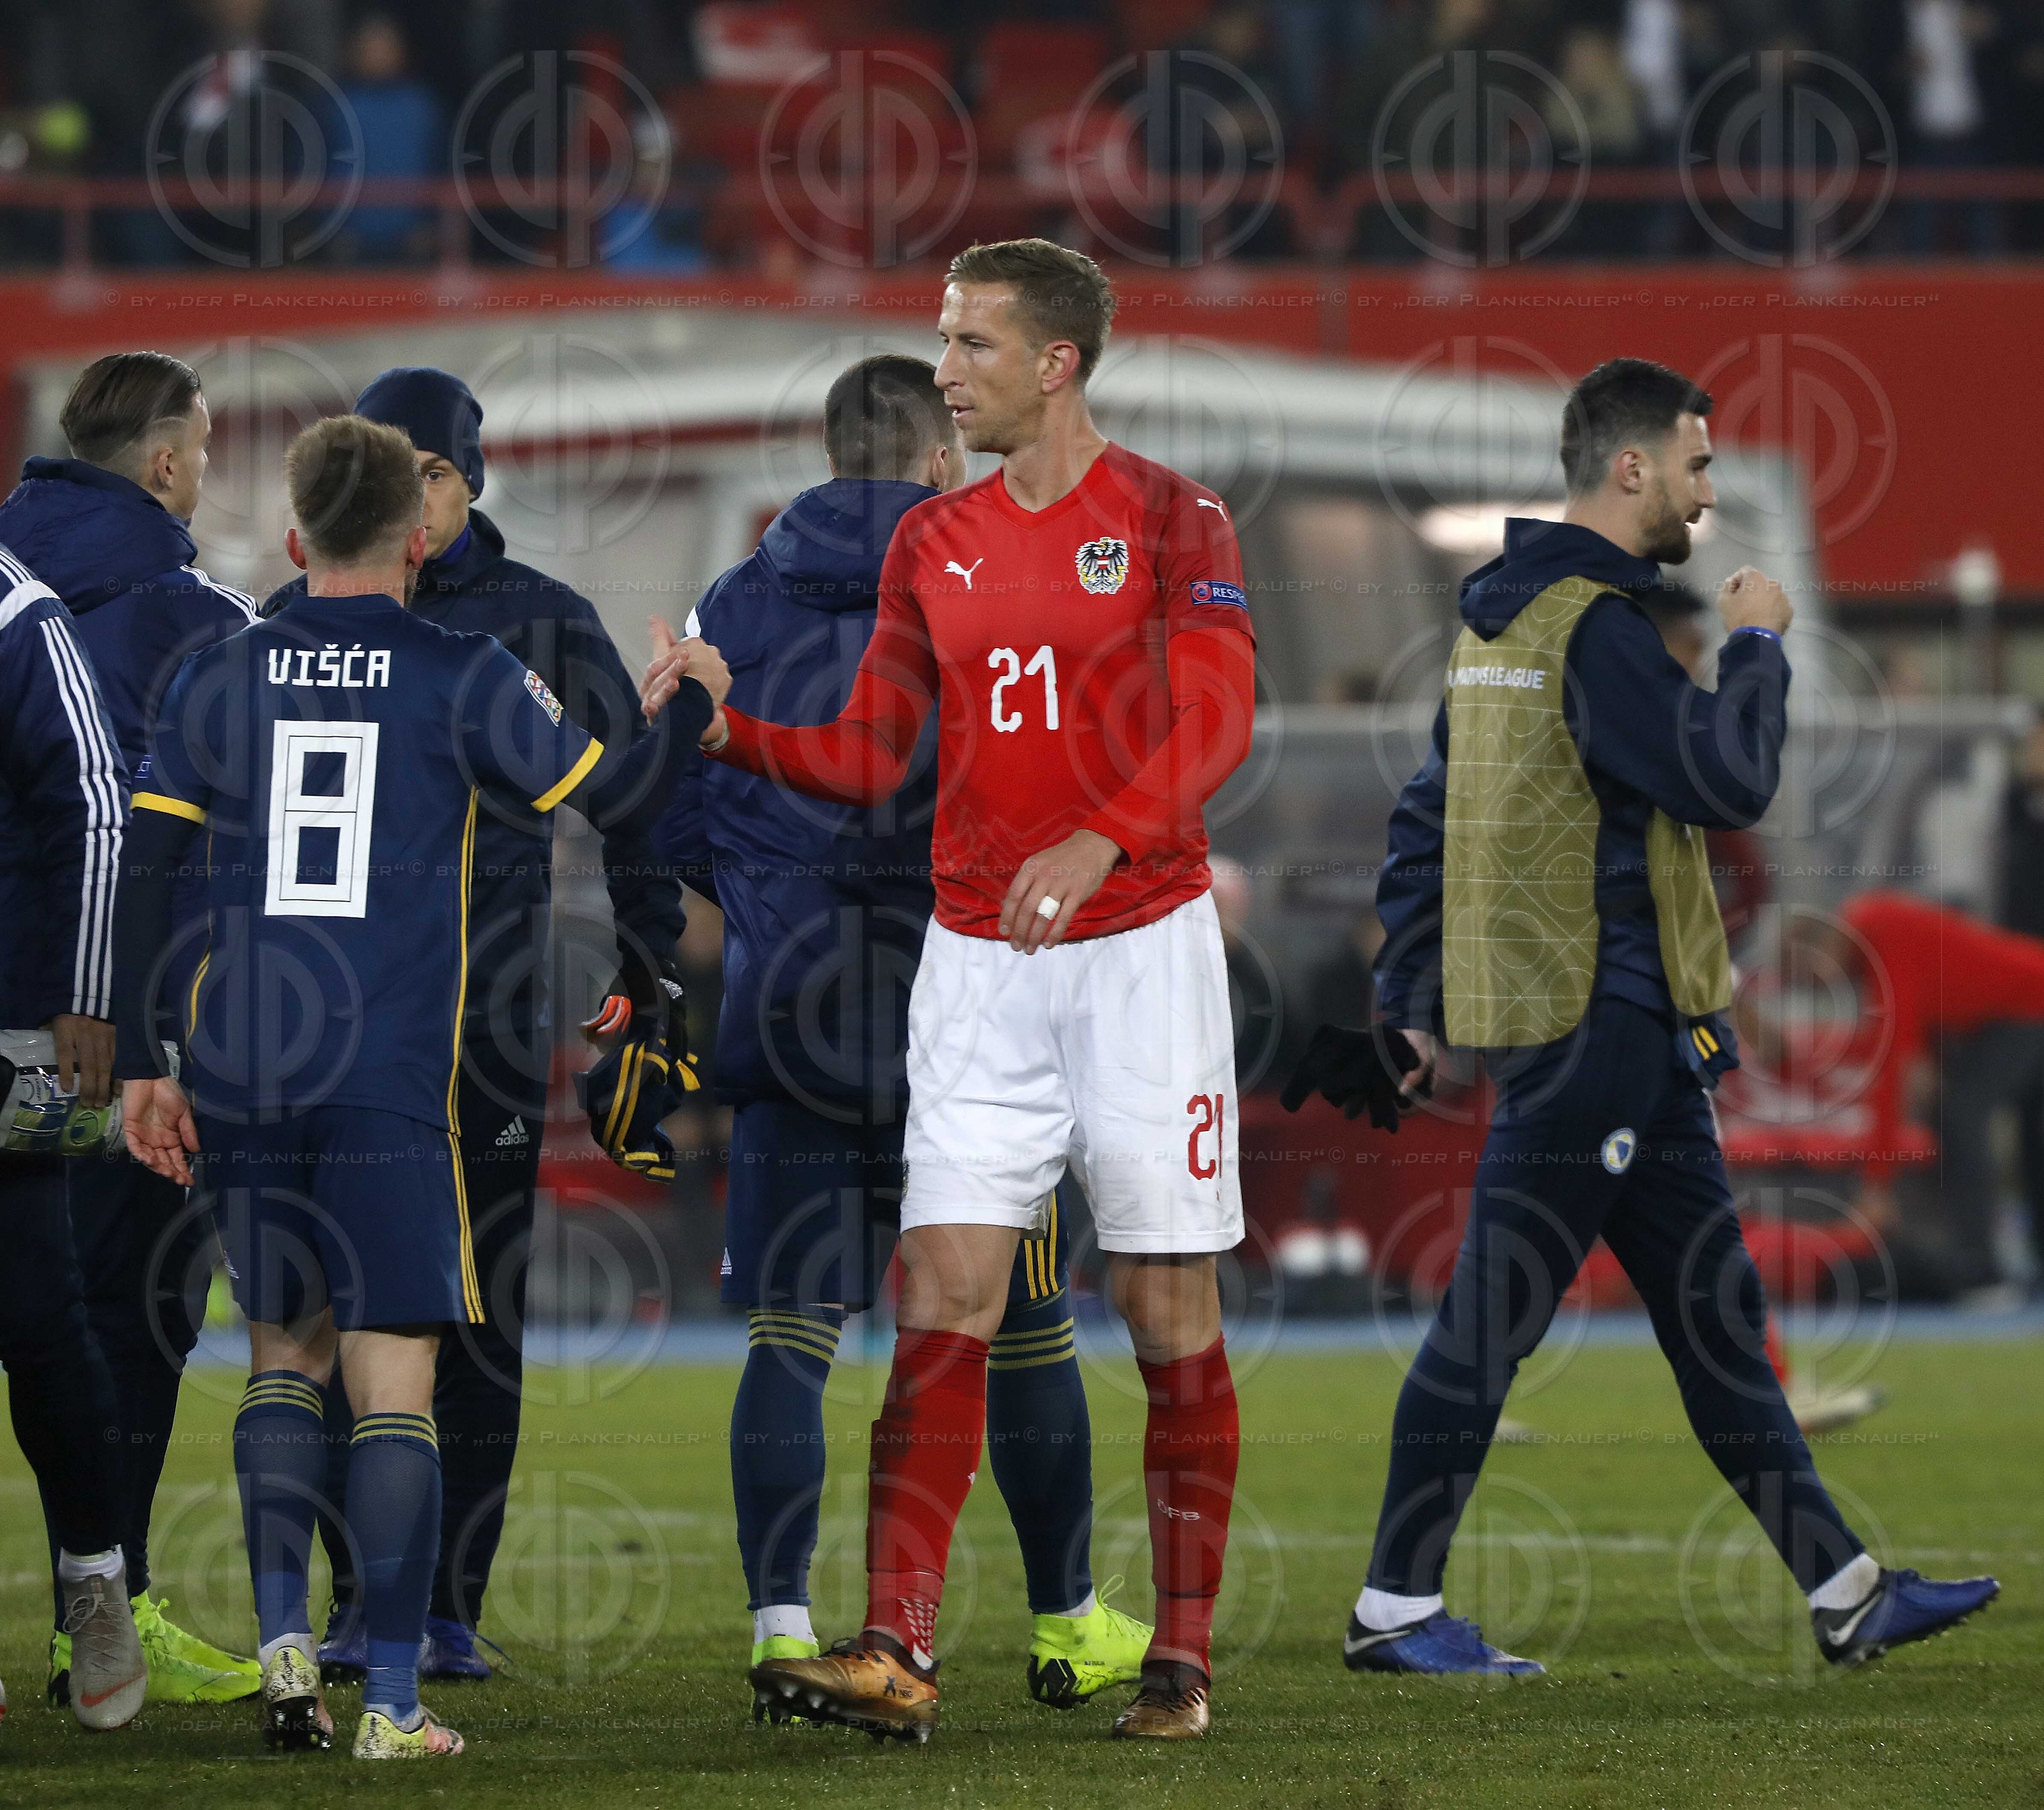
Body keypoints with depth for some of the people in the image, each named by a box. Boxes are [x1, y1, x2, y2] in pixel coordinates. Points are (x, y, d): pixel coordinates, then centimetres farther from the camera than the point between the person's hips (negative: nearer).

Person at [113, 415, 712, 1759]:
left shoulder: (219, 679, 7)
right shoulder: (465, 680, 1)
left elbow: (142, 878, 5)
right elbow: (618, 801, 3)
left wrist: (141, 1067, 11)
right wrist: (693, 705, 23)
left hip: (239, 1078, 3)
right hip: (391, 1081, -3)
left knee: (285, 1351, 18)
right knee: (393, 1376, -1)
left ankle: (285, 1641, 5)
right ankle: (393, 1701, -5)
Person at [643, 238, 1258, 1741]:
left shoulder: (1170, 520, -4)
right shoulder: (933, 546, 11)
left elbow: (1213, 724, -16)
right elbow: (871, 759, 12)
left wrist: (1098, 841, -31)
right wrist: (736, 723, -5)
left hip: (1141, 947, -4)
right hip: (979, 965, 4)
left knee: (1170, 1309, 0)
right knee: (943, 1295, -7)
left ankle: (1185, 1655, 8)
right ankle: (898, 1650, -14)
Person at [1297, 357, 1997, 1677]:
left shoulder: (1506, 616, 15)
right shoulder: (1594, 626, -15)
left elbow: (1425, 820, 18)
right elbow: (1728, 783, -20)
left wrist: (1410, 1001, 18)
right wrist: (1758, 648, -4)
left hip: (1626, 1037, 10)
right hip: (1597, 1023, -10)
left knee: (1718, 1317, 10)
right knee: (1495, 1315, -4)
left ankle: (1845, 1589, 12)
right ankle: (1396, 1608, 2)